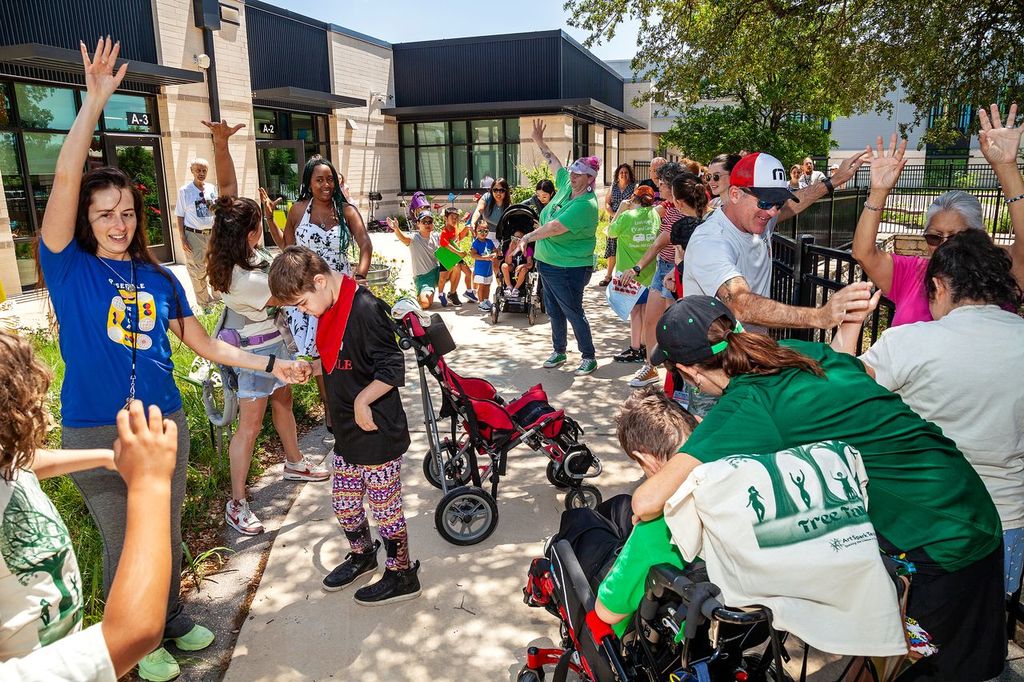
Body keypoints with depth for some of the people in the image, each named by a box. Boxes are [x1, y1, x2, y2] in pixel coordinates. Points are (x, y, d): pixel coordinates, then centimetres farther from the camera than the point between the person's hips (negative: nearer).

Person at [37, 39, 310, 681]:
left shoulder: (160, 279, 5)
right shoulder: (70, 268, -6)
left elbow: (206, 344, 9)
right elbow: (66, 179, -18)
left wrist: (270, 364, 0)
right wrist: (95, 99, -20)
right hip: (96, 433, -3)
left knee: (167, 535, 19)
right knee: (124, 545, 12)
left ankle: (172, 618, 42)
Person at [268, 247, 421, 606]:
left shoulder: (365, 308, -22)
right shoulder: (330, 310, 7)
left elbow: (393, 370, -22)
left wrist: (362, 401, -19)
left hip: (378, 432, -9)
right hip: (348, 432, 9)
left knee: (385, 507, 7)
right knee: (344, 504, 19)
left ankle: (402, 575, 25)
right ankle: (362, 554, 44)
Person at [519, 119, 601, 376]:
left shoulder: (586, 205, -22)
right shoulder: (566, 185, 4)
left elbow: (554, 227, -26)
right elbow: (554, 163, 21)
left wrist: (528, 237, -14)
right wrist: (539, 141, 22)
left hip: (569, 269, -9)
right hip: (547, 263, 9)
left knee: (574, 313, 0)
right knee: (554, 312, 18)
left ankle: (589, 358, 13)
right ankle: (559, 351, 33)